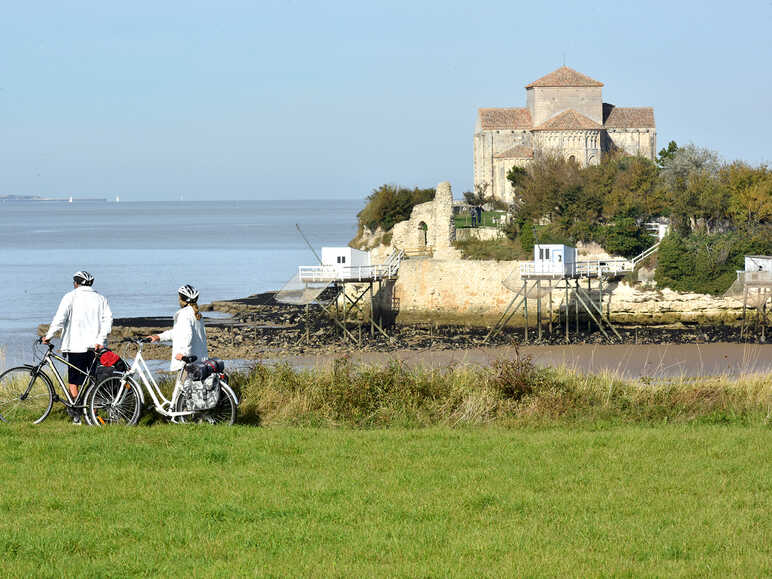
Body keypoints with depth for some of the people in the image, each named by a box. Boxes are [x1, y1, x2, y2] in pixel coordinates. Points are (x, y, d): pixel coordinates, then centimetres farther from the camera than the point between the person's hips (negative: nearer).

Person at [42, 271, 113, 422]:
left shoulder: (70, 297, -1)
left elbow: (60, 318, -10)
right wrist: (100, 340, -6)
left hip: (76, 346, -3)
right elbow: (108, 319, -1)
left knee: (73, 381, 5)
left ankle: (76, 414, 0)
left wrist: (49, 336, -3)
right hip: (95, 347, 3)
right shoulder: (100, 298, 10)